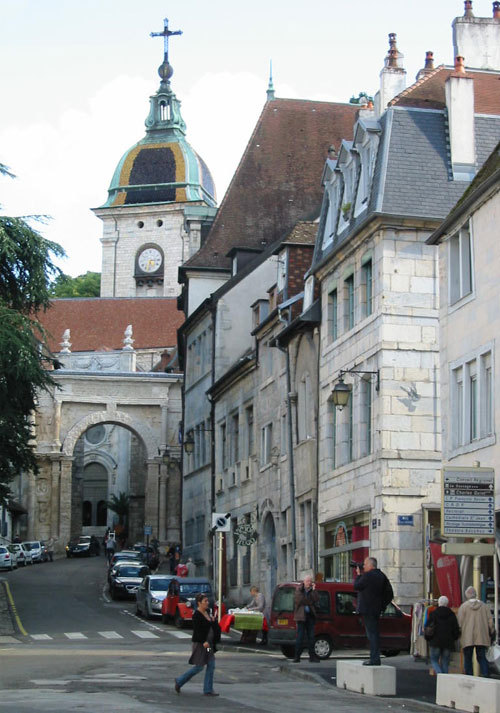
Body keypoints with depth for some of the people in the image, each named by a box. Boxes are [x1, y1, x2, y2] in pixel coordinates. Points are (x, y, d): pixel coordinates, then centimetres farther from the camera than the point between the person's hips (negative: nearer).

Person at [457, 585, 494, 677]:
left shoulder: (463, 606, -2)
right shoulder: (484, 605, 6)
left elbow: (460, 622, -4)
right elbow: (490, 620, 4)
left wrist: (459, 633, 7)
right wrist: (491, 632, 11)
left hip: (467, 638, -2)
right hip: (482, 638, 2)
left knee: (468, 658, 6)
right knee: (482, 657, 8)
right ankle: (486, 675, -8)